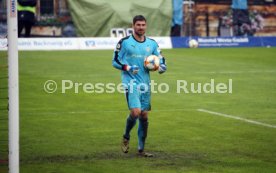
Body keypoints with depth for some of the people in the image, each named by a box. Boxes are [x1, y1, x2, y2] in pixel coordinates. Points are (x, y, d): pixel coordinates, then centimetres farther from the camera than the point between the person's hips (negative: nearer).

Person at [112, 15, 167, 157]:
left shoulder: (152, 43, 10)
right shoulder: (124, 42, -2)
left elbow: (162, 64, 13)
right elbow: (115, 61, 1)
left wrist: (159, 68, -10)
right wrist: (128, 68, -17)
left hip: (145, 84, 4)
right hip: (131, 83, -4)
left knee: (144, 115, 4)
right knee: (135, 112, -18)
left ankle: (141, 149, 14)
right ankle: (126, 137, 11)